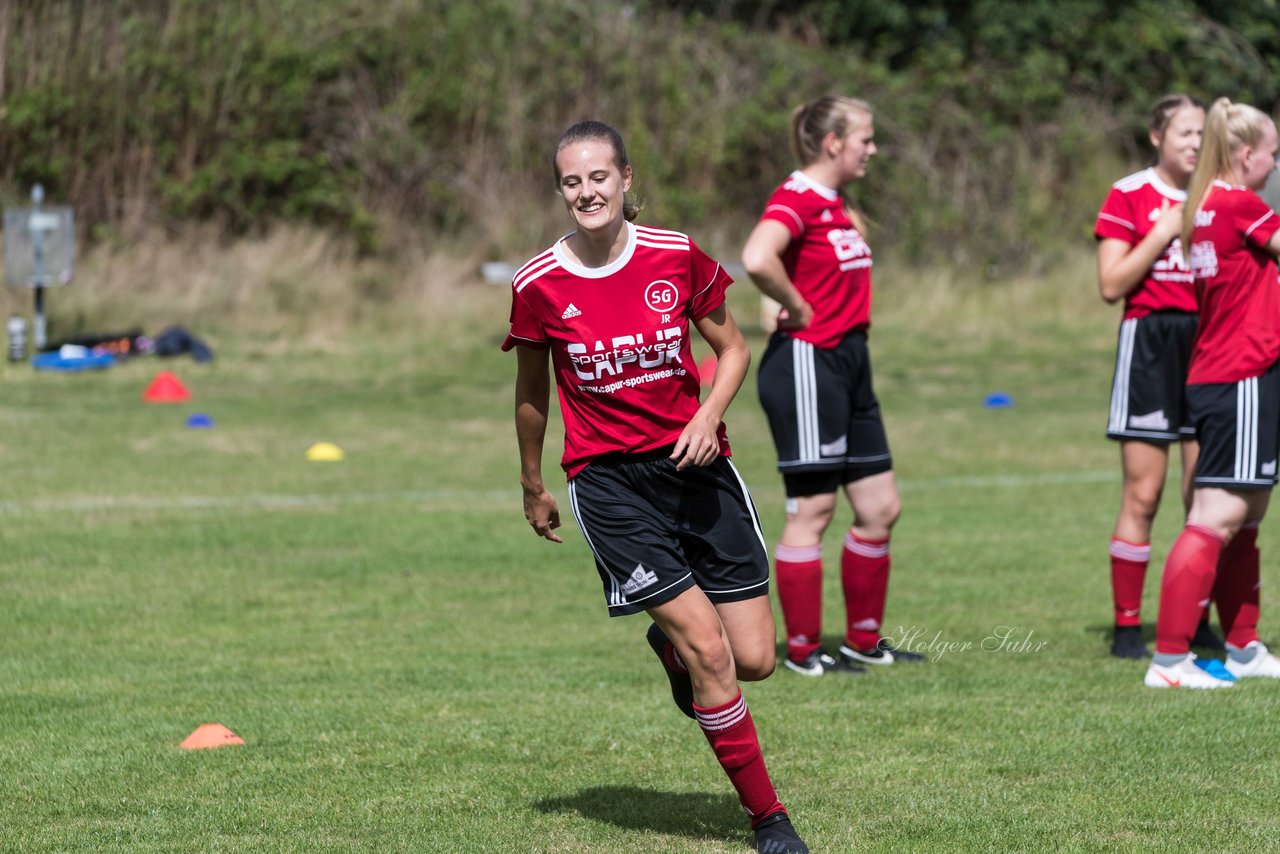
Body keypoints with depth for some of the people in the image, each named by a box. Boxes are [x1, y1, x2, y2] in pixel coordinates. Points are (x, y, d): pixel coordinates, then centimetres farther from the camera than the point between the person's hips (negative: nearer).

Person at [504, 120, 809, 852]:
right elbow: (532, 393, 9)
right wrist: (535, 488, 18)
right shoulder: (539, 286, -6)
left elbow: (732, 348, 9)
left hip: (695, 463, 3)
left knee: (754, 659, 0)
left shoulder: (677, 256, -3)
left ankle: (671, 645, 37)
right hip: (607, 478, -3)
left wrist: (709, 416, -9)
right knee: (709, 649, -14)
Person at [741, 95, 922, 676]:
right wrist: (798, 307, -20)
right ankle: (804, 650, 5)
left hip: (849, 364, 9)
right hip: (806, 362, -9)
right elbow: (758, 258, -34)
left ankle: (863, 640, 20)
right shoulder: (796, 200, -15)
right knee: (812, 509, -3)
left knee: (880, 508, 10)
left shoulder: (839, 207, 14)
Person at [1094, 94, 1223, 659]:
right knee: (1142, 494, -4)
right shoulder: (1130, 196, -2)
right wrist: (1162, 234, -13)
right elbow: (1111, 285, -9)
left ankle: (1196, 620, 12)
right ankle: (1126, 626, 2)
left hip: (1207, 342, 4)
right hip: (1150, 342, -4)